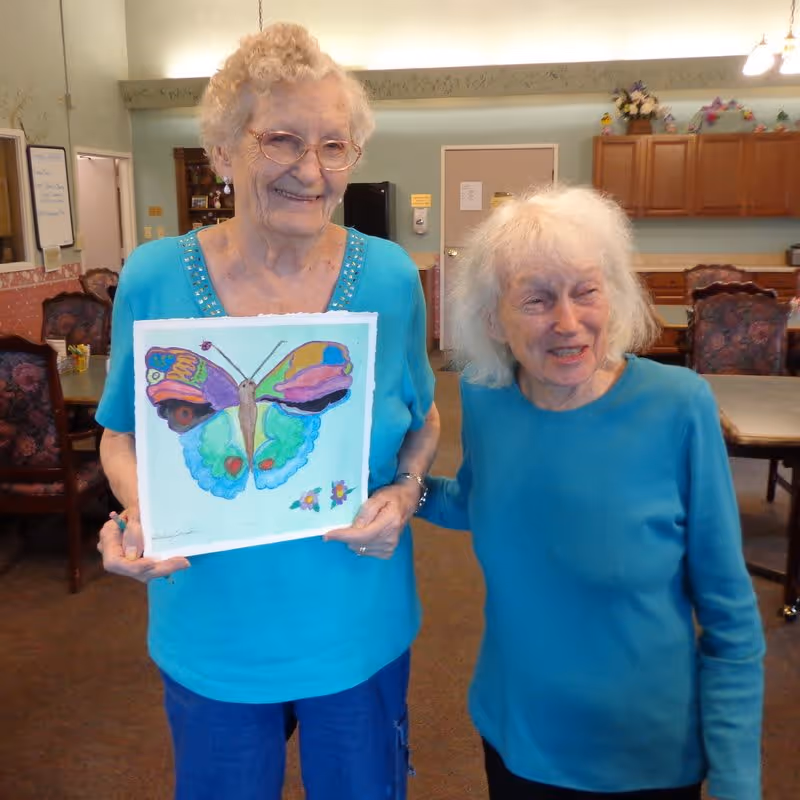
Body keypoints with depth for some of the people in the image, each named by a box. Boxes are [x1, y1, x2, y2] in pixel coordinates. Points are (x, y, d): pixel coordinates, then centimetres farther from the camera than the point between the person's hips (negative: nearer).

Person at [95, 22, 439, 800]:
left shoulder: (390, 277, -11)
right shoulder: (152, 278, -12)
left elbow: (422, 422, 3)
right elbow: (122, 432, 1)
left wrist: (403, 494, -17)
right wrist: (137, 515, -19)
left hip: (359, 633, 1)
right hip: (209, 636, 0)